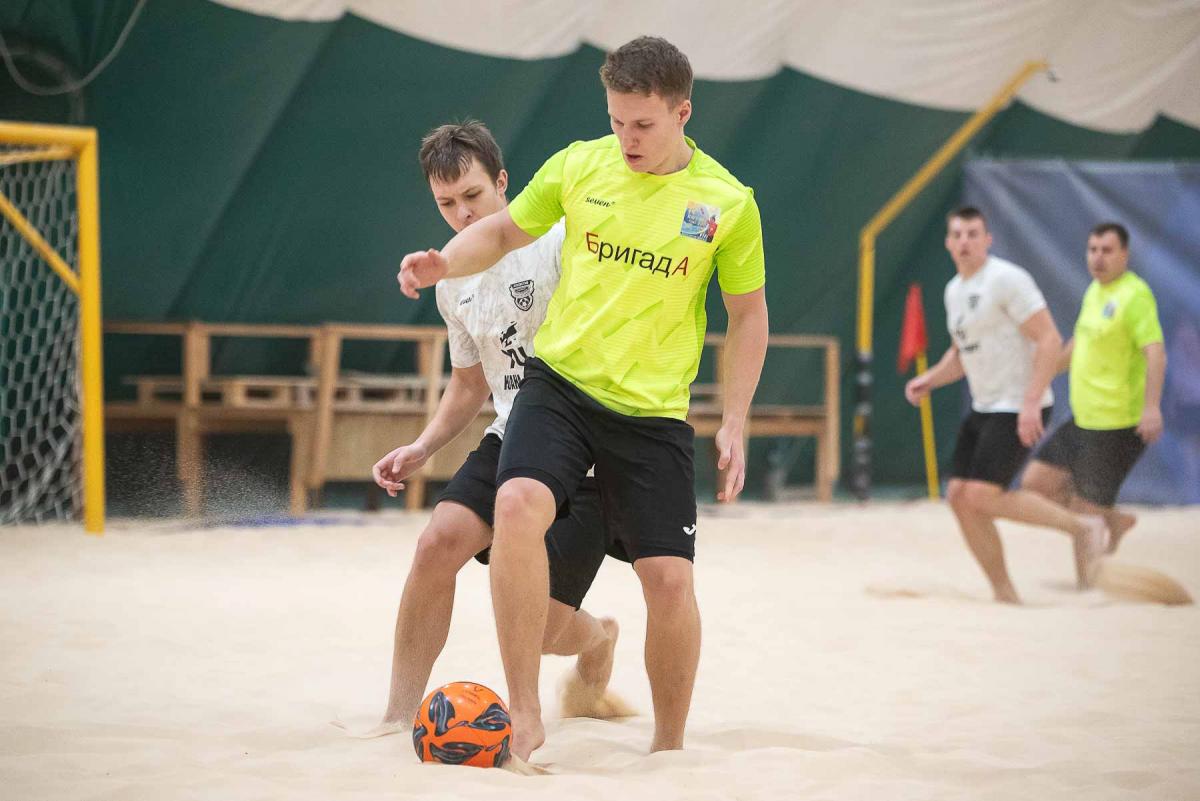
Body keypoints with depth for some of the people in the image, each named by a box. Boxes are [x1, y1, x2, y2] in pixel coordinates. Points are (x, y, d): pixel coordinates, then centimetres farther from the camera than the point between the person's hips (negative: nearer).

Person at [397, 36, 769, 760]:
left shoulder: (728, 203, -4)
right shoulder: (579, 166, 0)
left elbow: (748, 314, 6)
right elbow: (506, 231, 15)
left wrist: (734, 424, 0)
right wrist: (444, 262, -5)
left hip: (654, 413, 0)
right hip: (560, 381, 0)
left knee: (670, 578, -6)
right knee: (518, 504, -27)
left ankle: (669, 747, 17)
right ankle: (525, 717, -21)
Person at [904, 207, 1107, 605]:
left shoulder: (1007, 280, -13)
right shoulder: (955, 290, 14)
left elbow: (1049, 340, -18)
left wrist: (1031, 401, -25)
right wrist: (928, 380, 8)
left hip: (1018, 408, -9)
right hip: (983, 408, 9)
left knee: (982, 495, -18)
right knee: (959, 496, 1)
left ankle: (1083, 528, -3)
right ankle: (1004, 593, 10)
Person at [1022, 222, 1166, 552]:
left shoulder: (1134, 295, -16)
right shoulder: (1094, 291, 12)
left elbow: (1155, 353, -27)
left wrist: (1152, 407, -39)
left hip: (1117, 426, -9)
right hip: (1084, 420, 9)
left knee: (1087, 510, -5)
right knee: (1035, 482, 9)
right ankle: (1115, 519, 23)